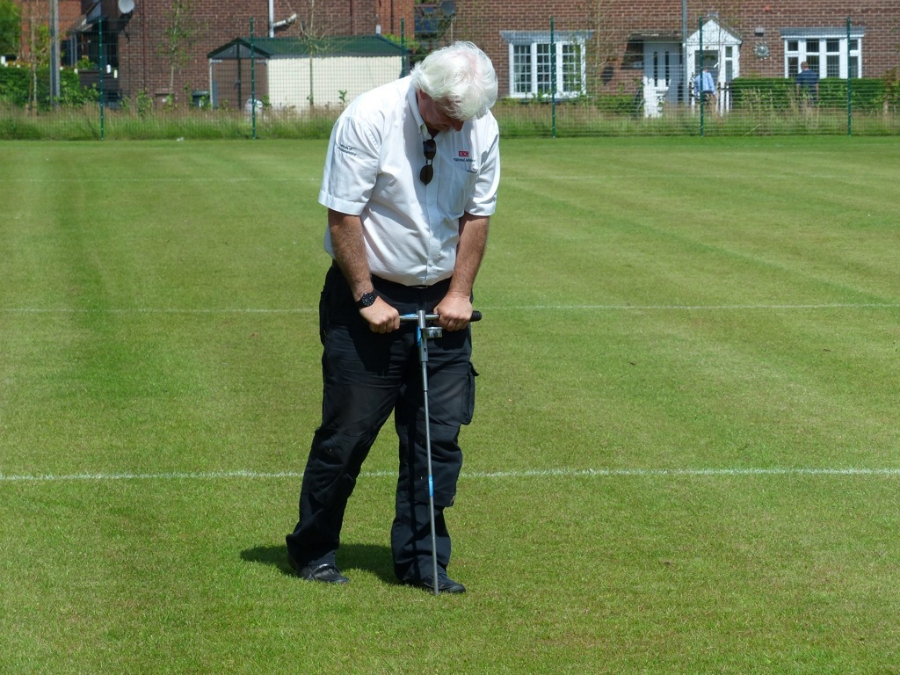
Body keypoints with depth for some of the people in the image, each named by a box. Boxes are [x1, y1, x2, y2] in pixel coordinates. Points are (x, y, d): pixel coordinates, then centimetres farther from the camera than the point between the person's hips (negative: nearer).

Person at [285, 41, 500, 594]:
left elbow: (477, 215, 6)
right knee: (348, 430, -2)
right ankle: (313, 552, 14)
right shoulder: (369, 119, -17)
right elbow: (343, 216, -14)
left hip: (440, 302, 4)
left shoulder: (481, 128, -3)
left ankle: (422, 561, 9)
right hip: (369, 294, -4)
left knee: (440, 434, 1)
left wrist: (459, 293, -2)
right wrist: (367, 299, -14)